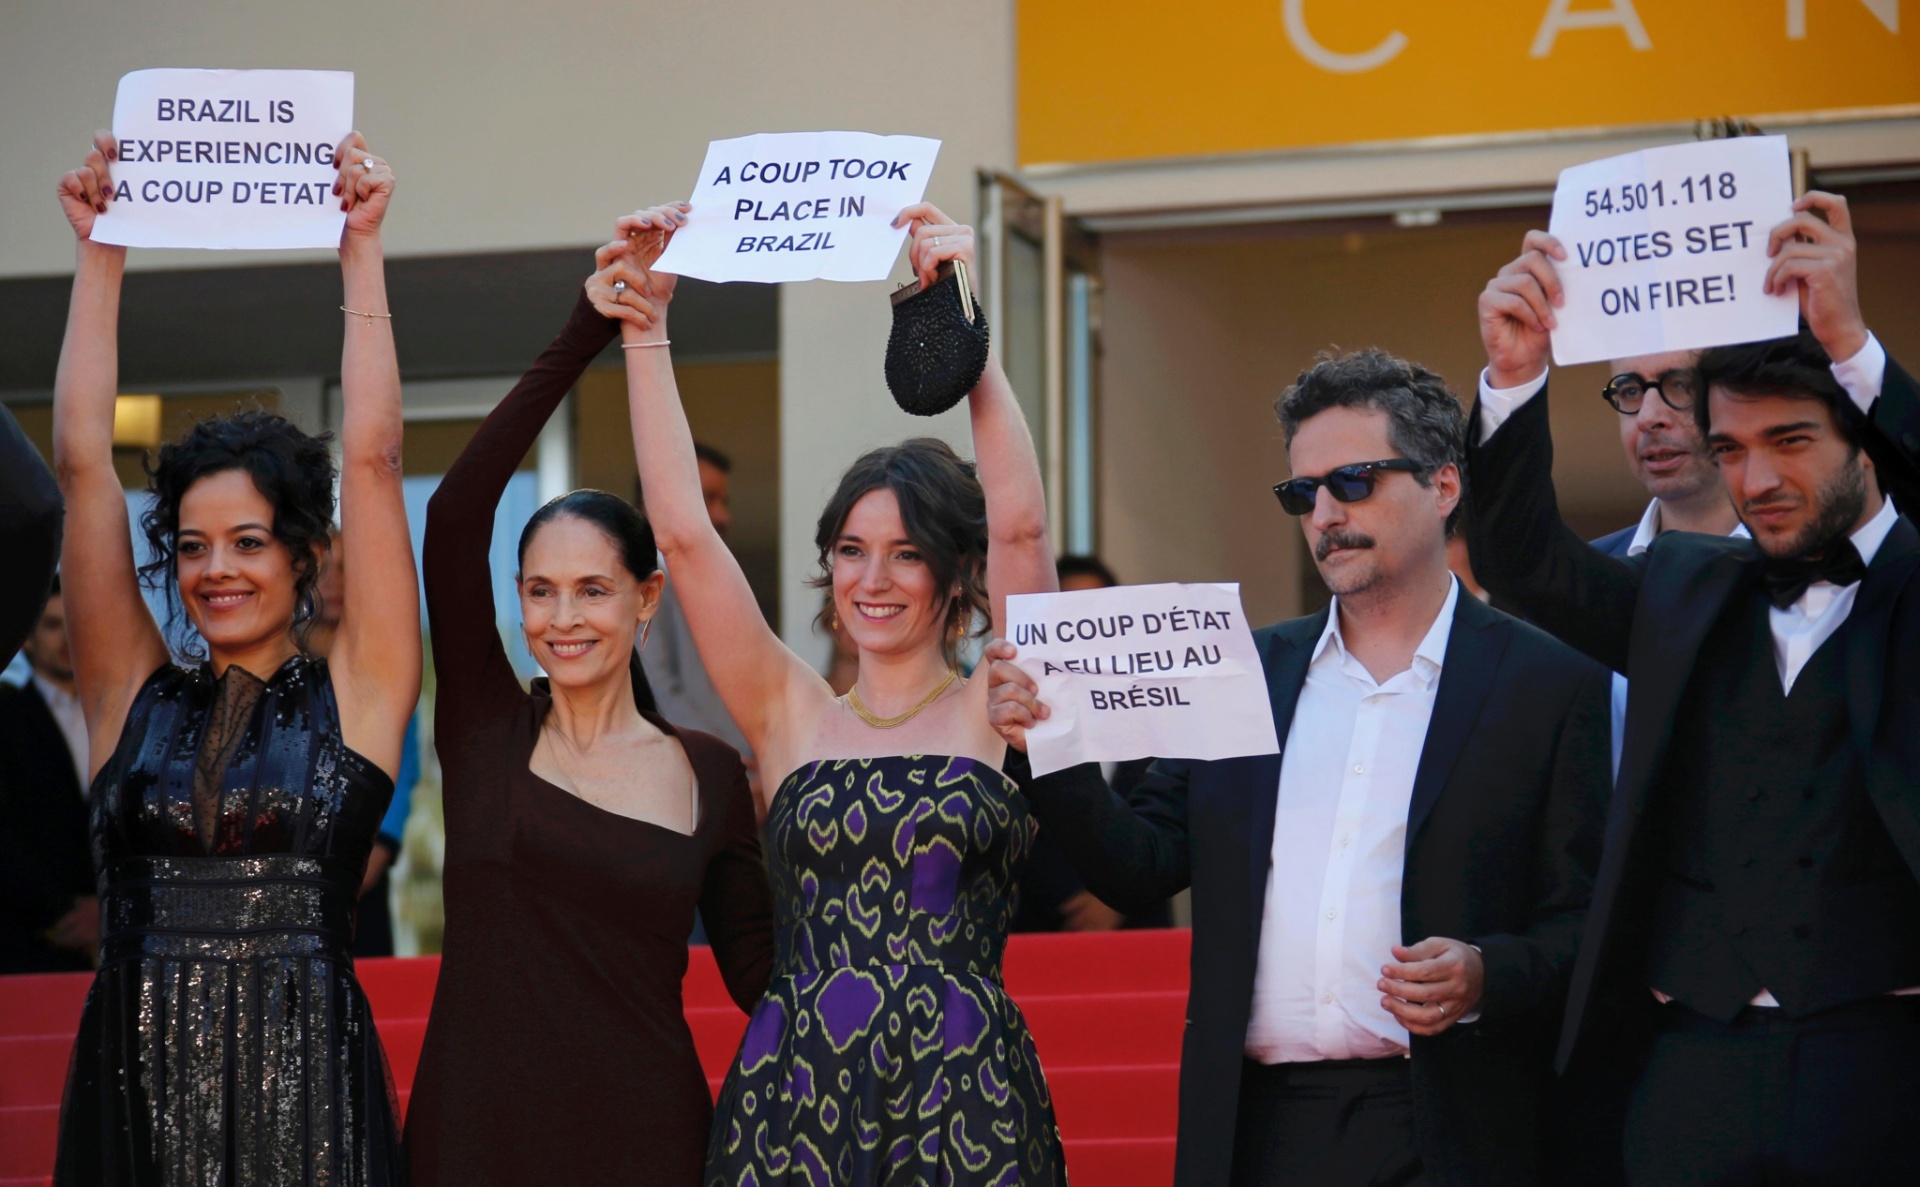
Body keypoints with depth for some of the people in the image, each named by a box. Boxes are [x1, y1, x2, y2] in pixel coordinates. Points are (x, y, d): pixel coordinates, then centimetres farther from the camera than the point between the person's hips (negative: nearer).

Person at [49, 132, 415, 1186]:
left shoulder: (356, 694, 4)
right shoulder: (133, 695, 9)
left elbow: (372, 458, 0)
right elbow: (82, 460, 6)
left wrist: (361, 250, 1)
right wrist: (101, 252, 6)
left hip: (310, 1091, -2)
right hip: (135, 1090, 2)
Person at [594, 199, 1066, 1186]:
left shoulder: (994, 711, 5)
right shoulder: (790, 716, 10)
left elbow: (1020, 526, -9)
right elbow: (683, 531, 3)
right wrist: (644, 328, -2)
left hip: (964, 1101, -2)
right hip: (795, 1093, 2)